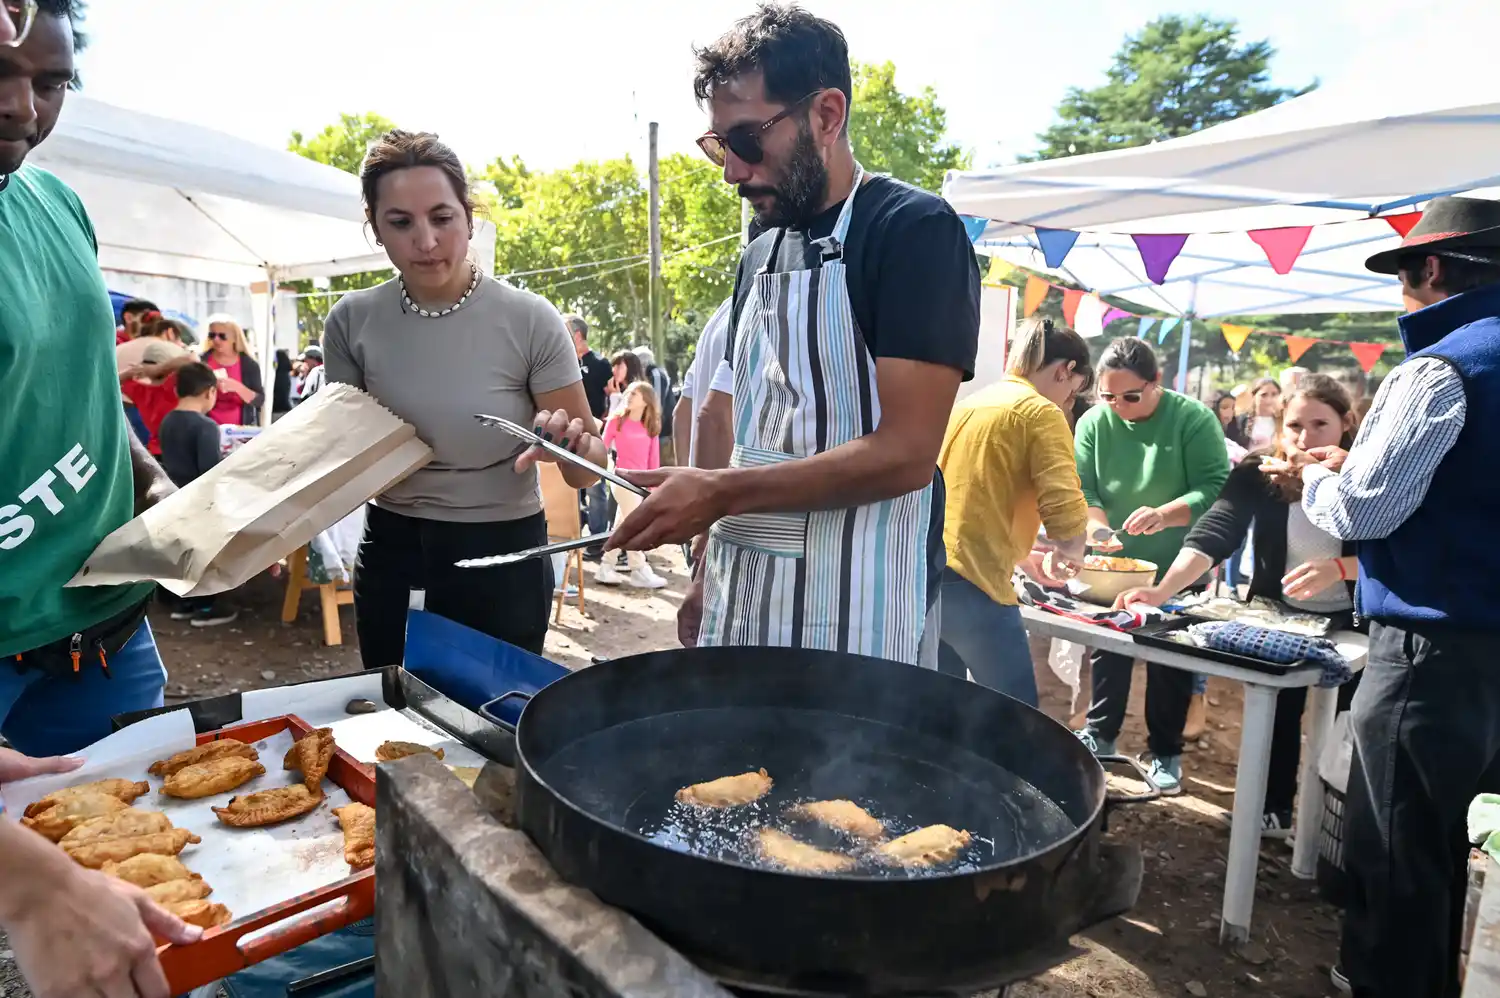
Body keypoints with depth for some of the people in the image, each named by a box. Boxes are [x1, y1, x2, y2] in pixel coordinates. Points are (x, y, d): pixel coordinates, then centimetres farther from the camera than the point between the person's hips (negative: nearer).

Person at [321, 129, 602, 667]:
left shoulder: (529, 320, -15)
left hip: (503, 557, -3)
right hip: (391, 554, 3)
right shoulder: (351, 323, -6)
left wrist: (572, 446, -32)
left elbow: (585, 471, -11)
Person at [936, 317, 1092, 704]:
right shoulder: (1041, 413, -5)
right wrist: (1070, 551, 8)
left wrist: (1021, 554, 28)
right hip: (972, 584, -8)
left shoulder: (969, 403, 18)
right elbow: (1066, 517, -14)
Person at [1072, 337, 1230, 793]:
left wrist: (1165, 515, -36)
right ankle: (1099, 735, 30)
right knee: (1108, 652, 14)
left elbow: (1216, 489, -20)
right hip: (1113, 566, 3)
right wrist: (1098, 526, -28)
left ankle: (1166, 753, 23)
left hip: (1176, 569, -2)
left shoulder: (1194, 419, -15)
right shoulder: (1094, 422, -6)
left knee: (1170, 662, 8)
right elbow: (1081, 488, -9)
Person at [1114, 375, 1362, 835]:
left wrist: (1339, 568, -40)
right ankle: (1273, 809, 32)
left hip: (1347, 622, -1)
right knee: (1276, 714, 13)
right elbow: (1213, 533, -29)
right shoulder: (1259, 474, -16)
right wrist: (1162, 590, -44)